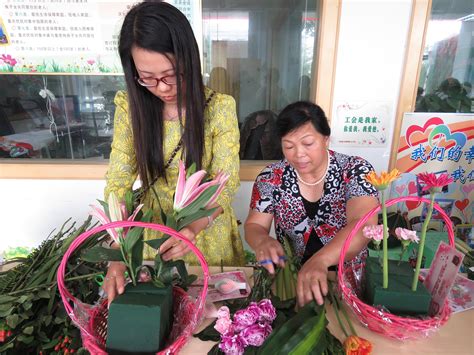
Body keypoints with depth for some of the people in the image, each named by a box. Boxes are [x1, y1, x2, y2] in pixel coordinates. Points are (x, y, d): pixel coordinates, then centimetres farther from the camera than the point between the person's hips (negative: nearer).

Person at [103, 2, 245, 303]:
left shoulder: (219, 107, -17)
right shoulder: (129, 106, -10)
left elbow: (227, 183, -18)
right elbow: (118, 182, -11)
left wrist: (194, 227, -35)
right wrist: (118, 251, -23)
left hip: (209, 231, -1)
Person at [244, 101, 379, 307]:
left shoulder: (355, 170, -12)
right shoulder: (272, 178, -6)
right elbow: (254, 226, -2)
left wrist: (319, 260, -43)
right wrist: (263, 241, -26)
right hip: (290, 275, 3)